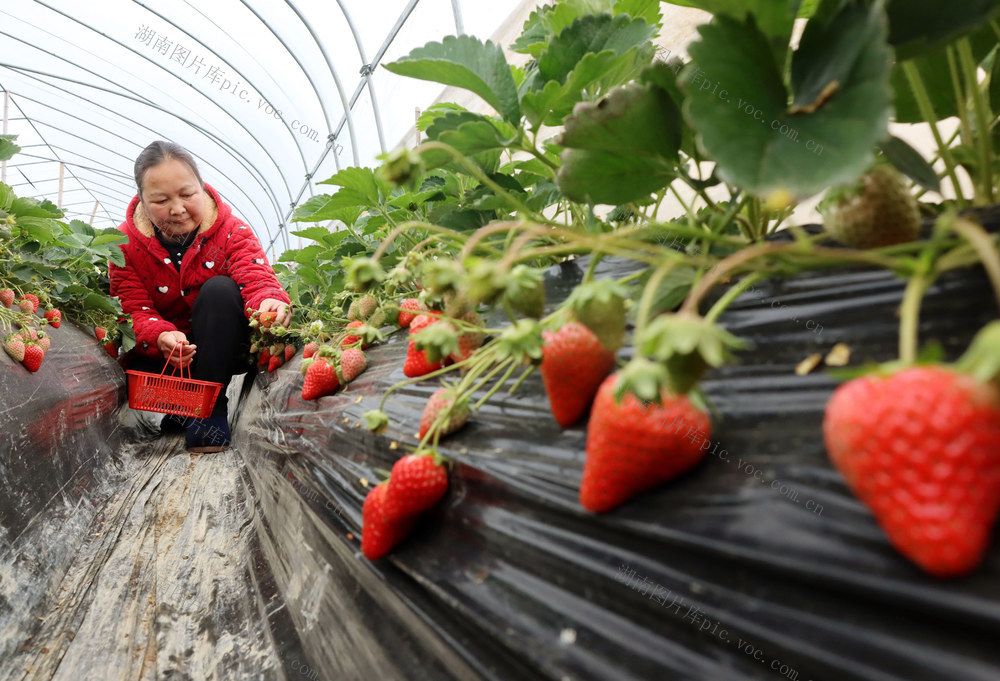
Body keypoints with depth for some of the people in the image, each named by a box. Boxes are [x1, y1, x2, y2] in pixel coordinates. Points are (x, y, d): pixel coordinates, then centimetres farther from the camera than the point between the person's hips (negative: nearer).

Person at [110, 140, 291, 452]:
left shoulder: (230, 230, -13)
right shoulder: (126, 243, -8)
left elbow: (256, 275, -29)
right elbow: (133, 308, -13)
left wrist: (269, 301, -55)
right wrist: (160, 336, -38)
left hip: (220, 349, -1)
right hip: (163, 353, 2)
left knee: (220, 289, -30)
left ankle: (211, 407, -24)